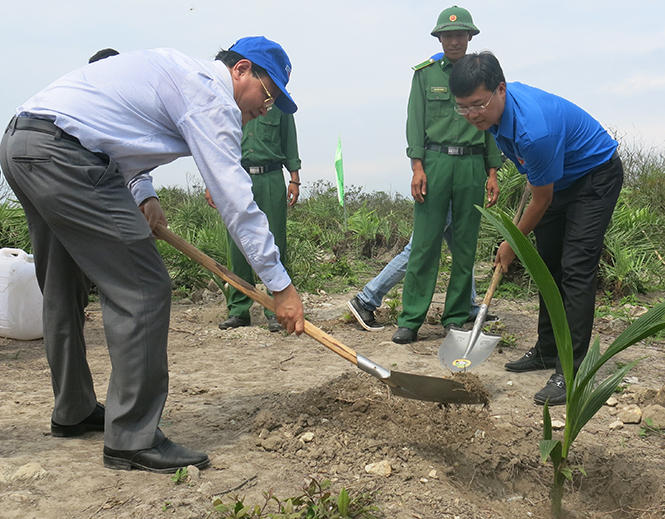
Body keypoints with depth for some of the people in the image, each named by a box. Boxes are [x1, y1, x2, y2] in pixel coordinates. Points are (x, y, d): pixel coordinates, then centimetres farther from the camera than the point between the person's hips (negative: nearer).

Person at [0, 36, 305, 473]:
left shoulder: (178, 71, 23)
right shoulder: (212, 94, -7)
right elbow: (235, 198, -13)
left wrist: (142, 194, 9)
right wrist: (281, 285, -10)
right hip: (62, 155, -11)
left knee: (65, 291, 20)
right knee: (142, 289, -9)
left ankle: (73, 412, 35)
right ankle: (133, 438, -4)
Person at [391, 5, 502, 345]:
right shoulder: (425, 73, 9)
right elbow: (416, 122, 5)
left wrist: (492, 173, 6)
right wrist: (417, 167, -6)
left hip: (472, 164, 2)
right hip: (434, 160, -2)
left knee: (466, 244, 4)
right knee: (425, 242, -5)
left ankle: (456, 318, 13)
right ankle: (410, 320, 0)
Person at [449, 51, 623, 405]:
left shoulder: (534, 130, -37)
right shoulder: (496, 109, -11)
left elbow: (541, 201, -23)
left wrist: (512, 244, -10)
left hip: (596, 177, -9)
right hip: (559, 179, 9)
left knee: (576, 268, -18)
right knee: (548, 266, 10)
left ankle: (571, 372, -17)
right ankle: (547, 352, 20)